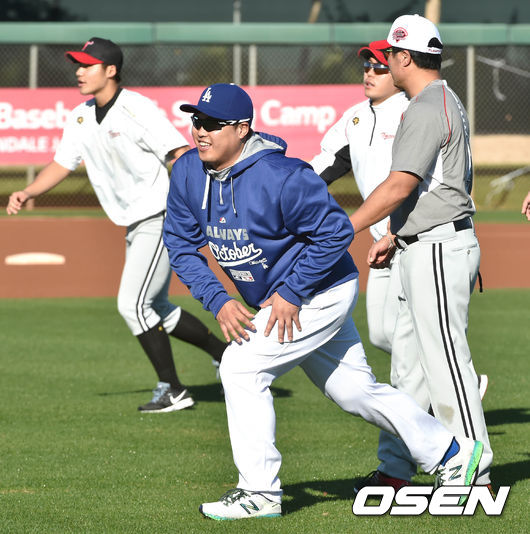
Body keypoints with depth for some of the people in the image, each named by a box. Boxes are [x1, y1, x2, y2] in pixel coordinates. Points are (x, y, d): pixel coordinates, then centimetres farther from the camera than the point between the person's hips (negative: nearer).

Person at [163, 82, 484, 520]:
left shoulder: (280, 176, -29)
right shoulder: (189, 173, -7)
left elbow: (336, 231, -23)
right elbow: (181, 243, -1)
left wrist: (291, 294, -23)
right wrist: (217, 299, -13)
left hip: (322, 292, -8)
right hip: (276, 302, 8)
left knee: (242, 366, -18)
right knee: (354, 390, 15)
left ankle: (260, 493, -10)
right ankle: (452, 453, 30)